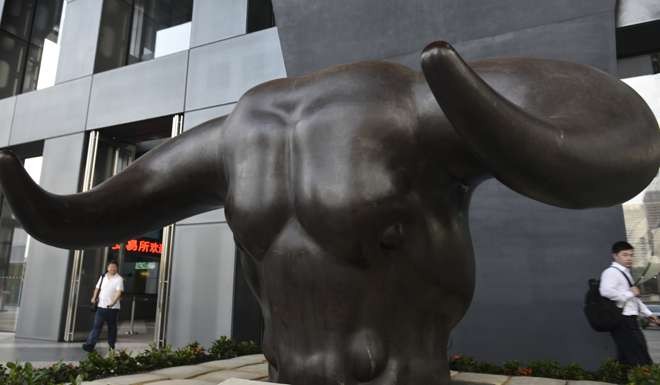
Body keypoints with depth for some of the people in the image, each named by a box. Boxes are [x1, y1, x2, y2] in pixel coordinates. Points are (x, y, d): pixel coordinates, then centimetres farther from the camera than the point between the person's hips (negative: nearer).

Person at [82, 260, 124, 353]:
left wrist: (113, 302, -33)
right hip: (101, 306, 4)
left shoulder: (119, 279, -7)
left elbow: (119, 292, -18)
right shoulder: (103, 277, 10)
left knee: (112, 327, 8)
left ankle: (111, 346, 19)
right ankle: (90, 345, -6)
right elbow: (97, 288, 18)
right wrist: (94, 297, 1)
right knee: (96, 326, -3)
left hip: (113, 307, -3)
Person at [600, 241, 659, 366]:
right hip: (623, 321, -10)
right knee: (640, 360, -9)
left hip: (629, 321, 10)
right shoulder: (611, 272, -12)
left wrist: (647, 314, 26)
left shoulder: (625, 273, 21)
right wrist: (630, 293, -19)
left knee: (627, 359, 12)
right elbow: (606, 291, -31)